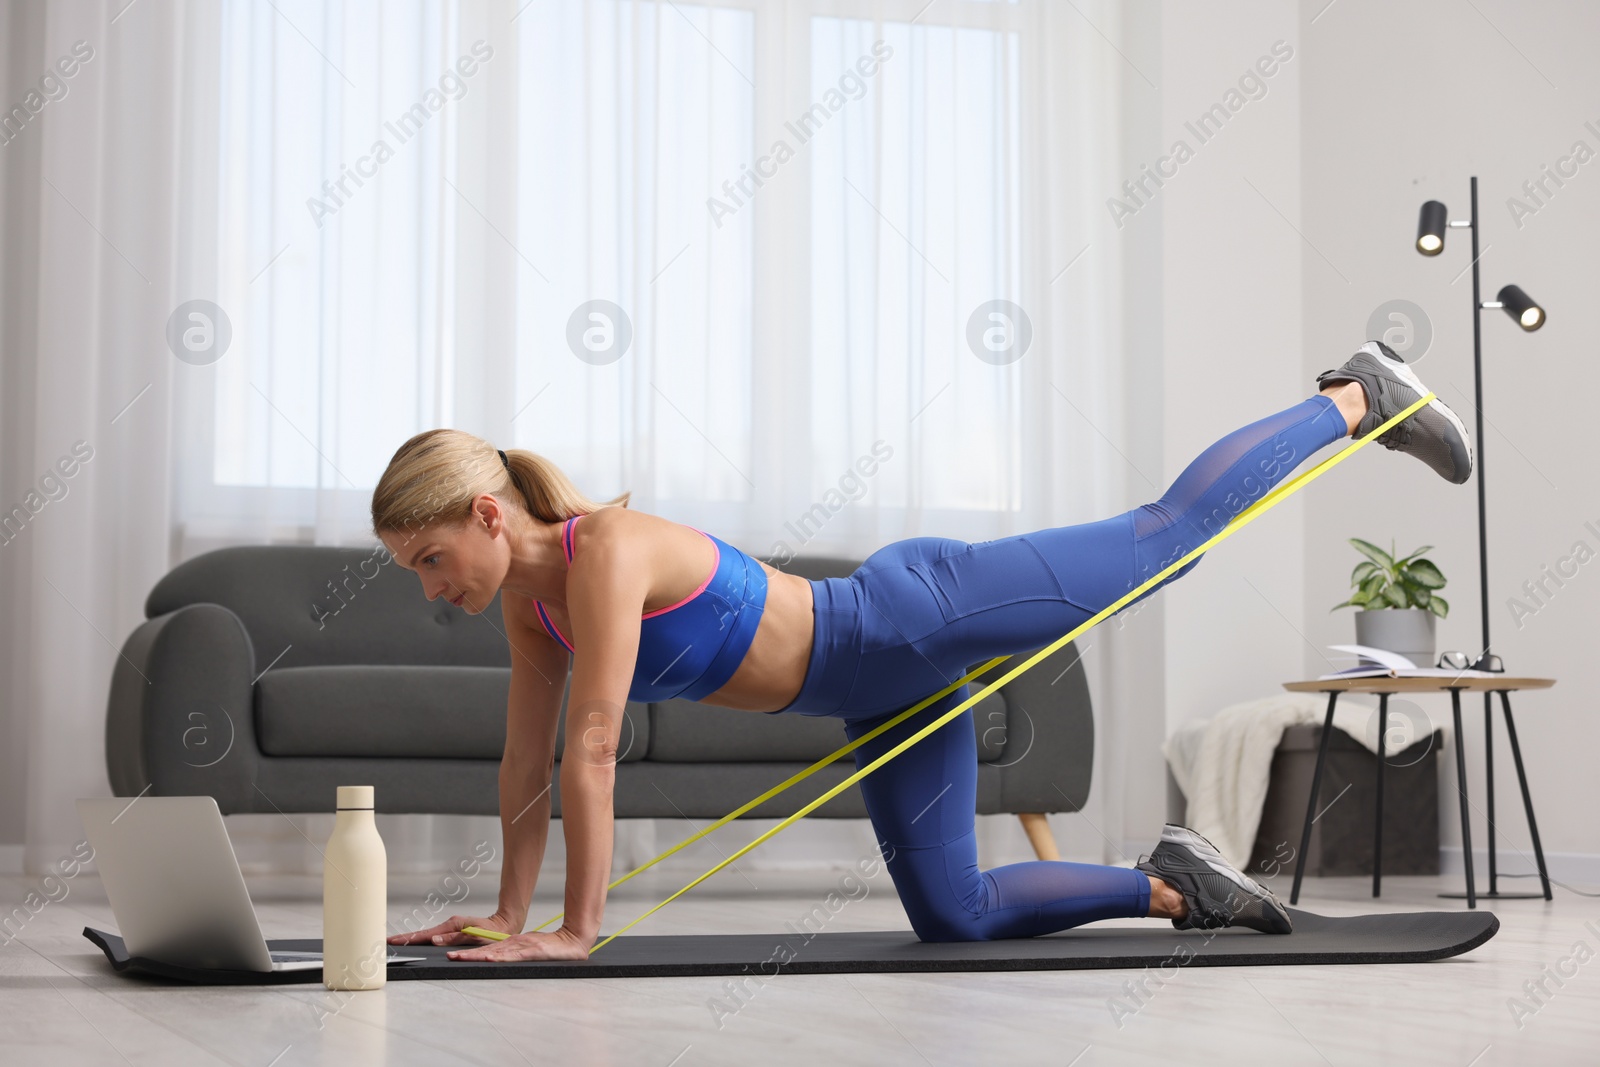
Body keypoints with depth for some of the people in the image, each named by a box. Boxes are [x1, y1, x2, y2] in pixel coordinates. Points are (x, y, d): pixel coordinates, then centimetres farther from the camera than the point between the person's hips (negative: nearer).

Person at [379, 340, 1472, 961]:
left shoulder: (606, 551, -28)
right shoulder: (530, 597, 0)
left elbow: (594, 750, -30)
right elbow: (529, 760, 8)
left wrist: (579, 930, -27)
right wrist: (508, 916, 9)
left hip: (919, 616, -8)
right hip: (889, 692, 8)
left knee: (1167, 535, 8)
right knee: (957, 917, 9)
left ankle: (1360, 397, 29)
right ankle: (1172, 886, 27)